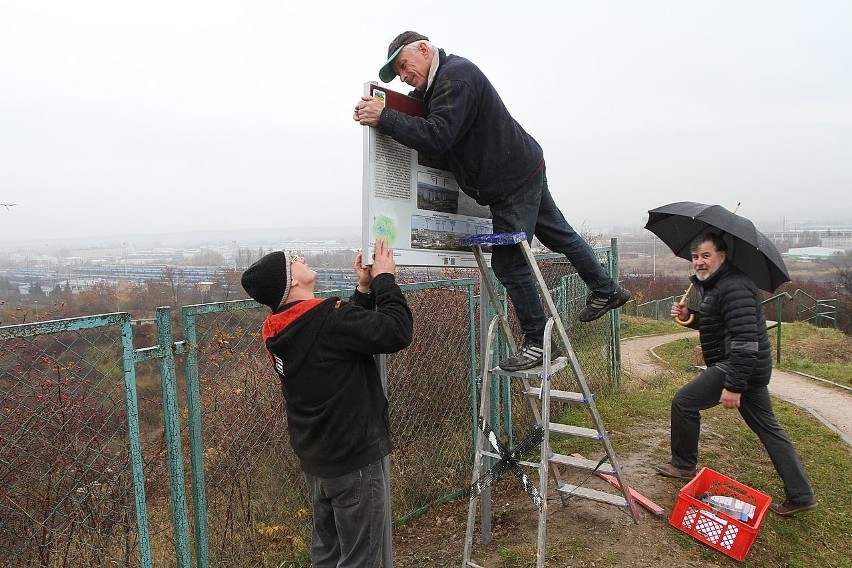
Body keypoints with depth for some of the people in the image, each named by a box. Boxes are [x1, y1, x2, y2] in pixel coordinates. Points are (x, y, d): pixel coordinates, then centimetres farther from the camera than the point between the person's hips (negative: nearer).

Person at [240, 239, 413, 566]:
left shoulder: (278, 332, 3)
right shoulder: (327, 319, -25)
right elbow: (397, 331, -24)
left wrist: (365, 289, 4)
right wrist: (384, 279, -13)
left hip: (315, 462, 9)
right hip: (352, 460, -9)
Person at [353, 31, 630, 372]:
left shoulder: (455, 76, -21)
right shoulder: (435, 84, 12)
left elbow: (438, 136, -32)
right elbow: (416, 116, 16)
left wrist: (385, 118, -34)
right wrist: (376, 111, -2)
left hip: (514, 181, -11)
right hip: (524, 172, 11)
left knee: (508, 263, -7)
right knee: (559, 234, 20)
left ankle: (538, 342, 5)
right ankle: (606, 290, 37)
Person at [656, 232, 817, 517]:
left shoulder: (733, 287, -21)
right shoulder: (714, 284, 12)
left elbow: (746, 339, -27)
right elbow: (713, 323, 27)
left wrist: (733, 386, -29)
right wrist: (689, 316, 6)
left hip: (740, 366, -11)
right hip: (750, 368, 11)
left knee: (683, 401, -4)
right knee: (768, 428, 14)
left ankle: (683, 465, 13)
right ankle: (800, 496, 21)